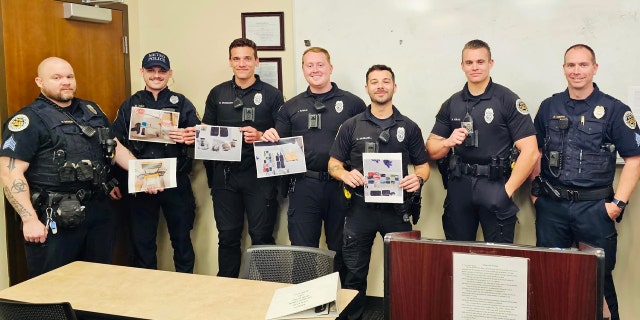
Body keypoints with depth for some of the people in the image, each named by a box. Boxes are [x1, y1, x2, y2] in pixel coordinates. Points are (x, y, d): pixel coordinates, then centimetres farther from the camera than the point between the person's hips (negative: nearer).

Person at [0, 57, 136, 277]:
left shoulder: (92, 111, 12)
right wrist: (30, 219, -21)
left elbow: (115, 147, 20)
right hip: (55, 219, -6)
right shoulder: (29, 120, -9)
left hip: (98, 211, 6)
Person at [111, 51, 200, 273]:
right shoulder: (129, 105, 10)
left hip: (177, 182, -1)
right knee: (142, 241, 10)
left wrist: (189, 138, -25)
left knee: (182, 239, 8)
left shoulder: (182, 103, 6)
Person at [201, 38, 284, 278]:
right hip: (224, 175, 3)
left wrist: (260, 136, -18)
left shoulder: (271, 95, 2)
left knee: (261, 236, 2)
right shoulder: (217, 94, 10)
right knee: (227, 236, 11)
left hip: (259, 174, -3)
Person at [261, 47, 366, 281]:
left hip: (340, 185, -1)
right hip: (304, 186, 2)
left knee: (341, 250, 11)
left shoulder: (352, 103, 3)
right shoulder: (291, 107, 12)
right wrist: (269, 138, -8)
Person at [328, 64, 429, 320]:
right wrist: (345, 175, -18)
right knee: (354, 272, 9)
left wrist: (418, 178, -14)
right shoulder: (351, 126, 4)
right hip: (360, 208, 0)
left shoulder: (409, 127, 5)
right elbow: (333, 164, 5)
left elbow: (423, 165, 8)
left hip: (396, 208, 0)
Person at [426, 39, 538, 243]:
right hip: (459, 186, 4)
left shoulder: (508, 100, -4)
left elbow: (530, 151, -9)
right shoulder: (451, 104, 9)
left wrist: (507, 190, -13)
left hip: (495, 186, -3)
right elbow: (432, 150, 10)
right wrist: (448, 142, -11)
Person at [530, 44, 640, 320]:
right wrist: (535, 189, 6)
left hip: (594, 206, -2)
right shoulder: (549, 107, 7)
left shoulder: (614, 110, -3)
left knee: (598, 276, 6)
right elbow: (534, 150, 15)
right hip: (551, 205, 3)